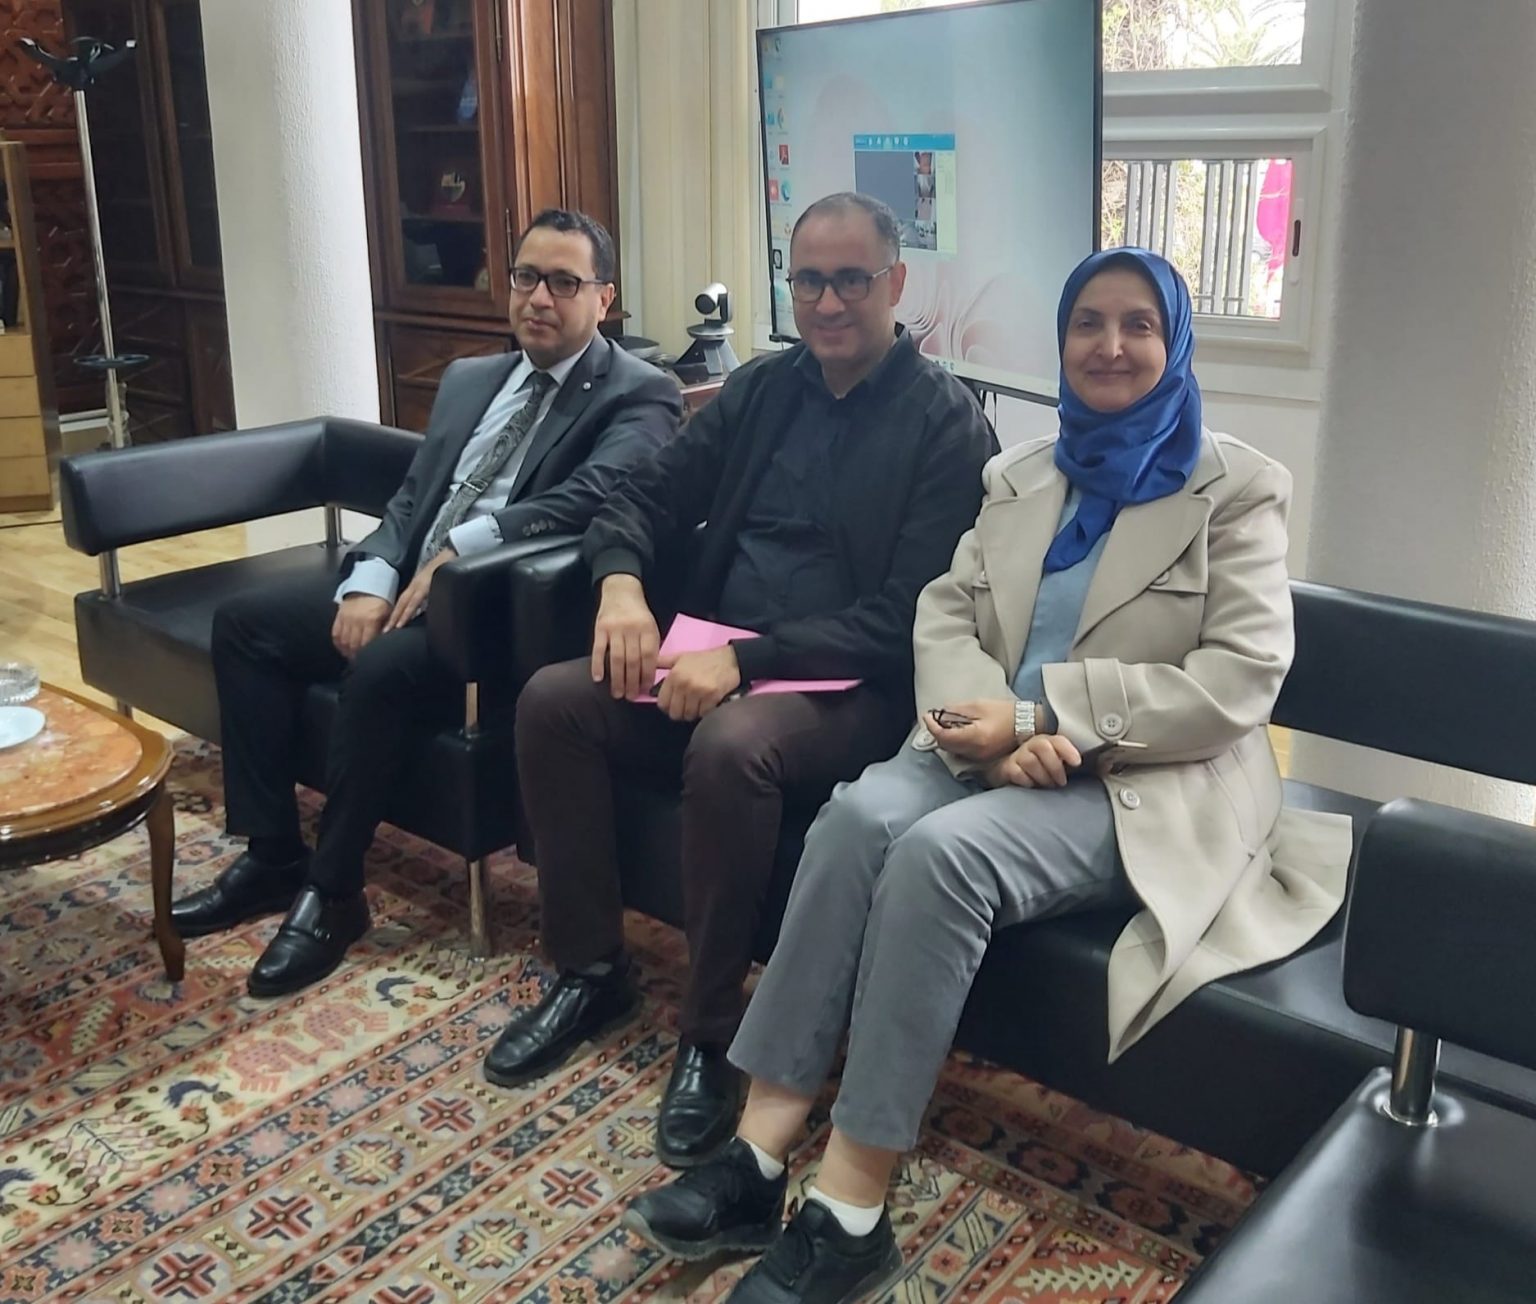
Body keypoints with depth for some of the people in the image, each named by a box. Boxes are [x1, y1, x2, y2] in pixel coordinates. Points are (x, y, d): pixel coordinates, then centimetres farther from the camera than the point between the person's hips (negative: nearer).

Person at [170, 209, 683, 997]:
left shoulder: (639, 395, -5)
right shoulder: (468, 379, 19)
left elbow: (591, 495, -23)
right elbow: (410, 496, 15)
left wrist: (461, 549, -29)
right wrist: (372, 580, -5)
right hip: (408, 584, 8)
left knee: (383, 668, -33)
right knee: (244, 620, -2)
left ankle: (330, 891, -13)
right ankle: (271, 855, 3)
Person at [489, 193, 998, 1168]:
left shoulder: (950, 425, -8)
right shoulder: (761, 389, 11)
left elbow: (904, 619, -16)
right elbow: (646, 499, 12)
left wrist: (745, 659, -25)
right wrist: (622, 581, -12)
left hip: (852, 689, -6)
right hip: (717, 658, 6)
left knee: (730, 746, -35)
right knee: (553, 700, -14)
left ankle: (714, 1031, -15)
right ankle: (590, 971, 2)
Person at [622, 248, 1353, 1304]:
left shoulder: (1238, 490, -1)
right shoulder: (1022, 476, 16)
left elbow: (1238, 685, -11)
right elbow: (945, 613, 7)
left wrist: (1039, 714, -19)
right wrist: (993, 722, -16)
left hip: (1154, 787, -5)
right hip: (1002, 756, 5)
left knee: (942, 852, -32)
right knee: (859, 815, -27)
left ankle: (851, 1215, -24)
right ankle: (761, 1150, -24)